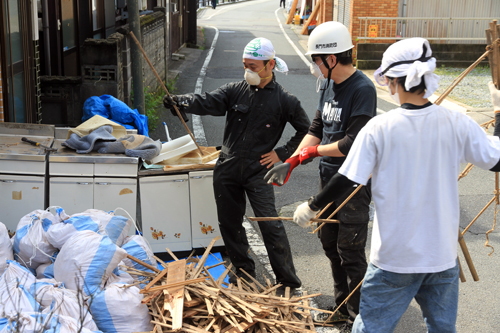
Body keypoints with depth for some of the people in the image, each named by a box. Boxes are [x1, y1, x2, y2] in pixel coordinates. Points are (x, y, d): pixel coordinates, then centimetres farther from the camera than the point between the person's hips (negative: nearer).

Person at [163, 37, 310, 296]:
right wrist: (180, 102, -29)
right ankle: (244, 272, 29)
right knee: (229, 223, 11)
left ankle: (287, 281, 4)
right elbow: (207, 103, -10)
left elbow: (306, 131, 7)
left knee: (270, 225, -8)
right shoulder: (235, 91, 4)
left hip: (258, 171, -4)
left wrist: (282, 153, -2)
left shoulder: (284, 100, -2)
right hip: (227, 170, 4)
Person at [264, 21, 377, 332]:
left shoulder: (363, 89, -19)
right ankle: (342, 308, 34)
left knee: (351, 253, 0)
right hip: (328, 178, 9)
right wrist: (291, 162, 2)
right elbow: (317, 129, 12)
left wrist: (313, 151, -11)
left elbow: (352, 143, -23)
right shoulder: (329, 85, 8)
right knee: (330, 243, 18)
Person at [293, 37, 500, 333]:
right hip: (443, 254, 3)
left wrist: (311, 207, 6)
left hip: (395, 257, -3)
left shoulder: (379, 128, -15)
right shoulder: (457, 124, -8)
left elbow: (346, 181, -11)